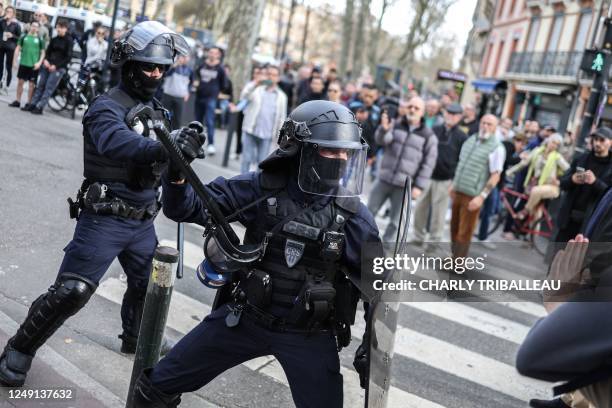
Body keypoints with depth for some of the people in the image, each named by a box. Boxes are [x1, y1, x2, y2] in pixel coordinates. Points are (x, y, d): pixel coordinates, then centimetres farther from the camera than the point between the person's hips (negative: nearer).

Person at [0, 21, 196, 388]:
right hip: (106, 219, -7)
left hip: (142, 220, 8)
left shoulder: (156, 109, 9)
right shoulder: (108, 108, -16)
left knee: (149, 283, 20)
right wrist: (166, 148, -54)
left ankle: (136, 339, 46)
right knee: (71, 292, -9)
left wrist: (183, 143, -11)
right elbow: (118, 144, -39)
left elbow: (158, 157, 9)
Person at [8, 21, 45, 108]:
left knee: (32, 84, 2)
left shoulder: (40, 40, 1)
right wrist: (15, 60, 0)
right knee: (20, 82, 7)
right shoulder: (24, 37, 5)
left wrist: (39, 62, -11)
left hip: (34, 66, -2)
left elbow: (43, 52, 2)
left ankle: (29, 103, 9)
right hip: (23, 64, 2)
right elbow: (18, 49, 7)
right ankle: (17, 101, 15)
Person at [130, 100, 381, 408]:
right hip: (244, 317, 1)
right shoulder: (262, 188, -9)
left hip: (309, 335, 0)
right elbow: (187, 208, -8)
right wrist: (177, 172, -27)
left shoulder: (353, 214, -9)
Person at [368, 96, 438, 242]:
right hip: (383, 180, 2)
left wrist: (419, 186, -10)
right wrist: (384, 129, -37)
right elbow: (381, 139, -15)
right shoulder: (395, 124, 4)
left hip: (404, 186, -2)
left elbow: (428, 164, -3)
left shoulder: (428, 136, -1)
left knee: (395, 221, 5)